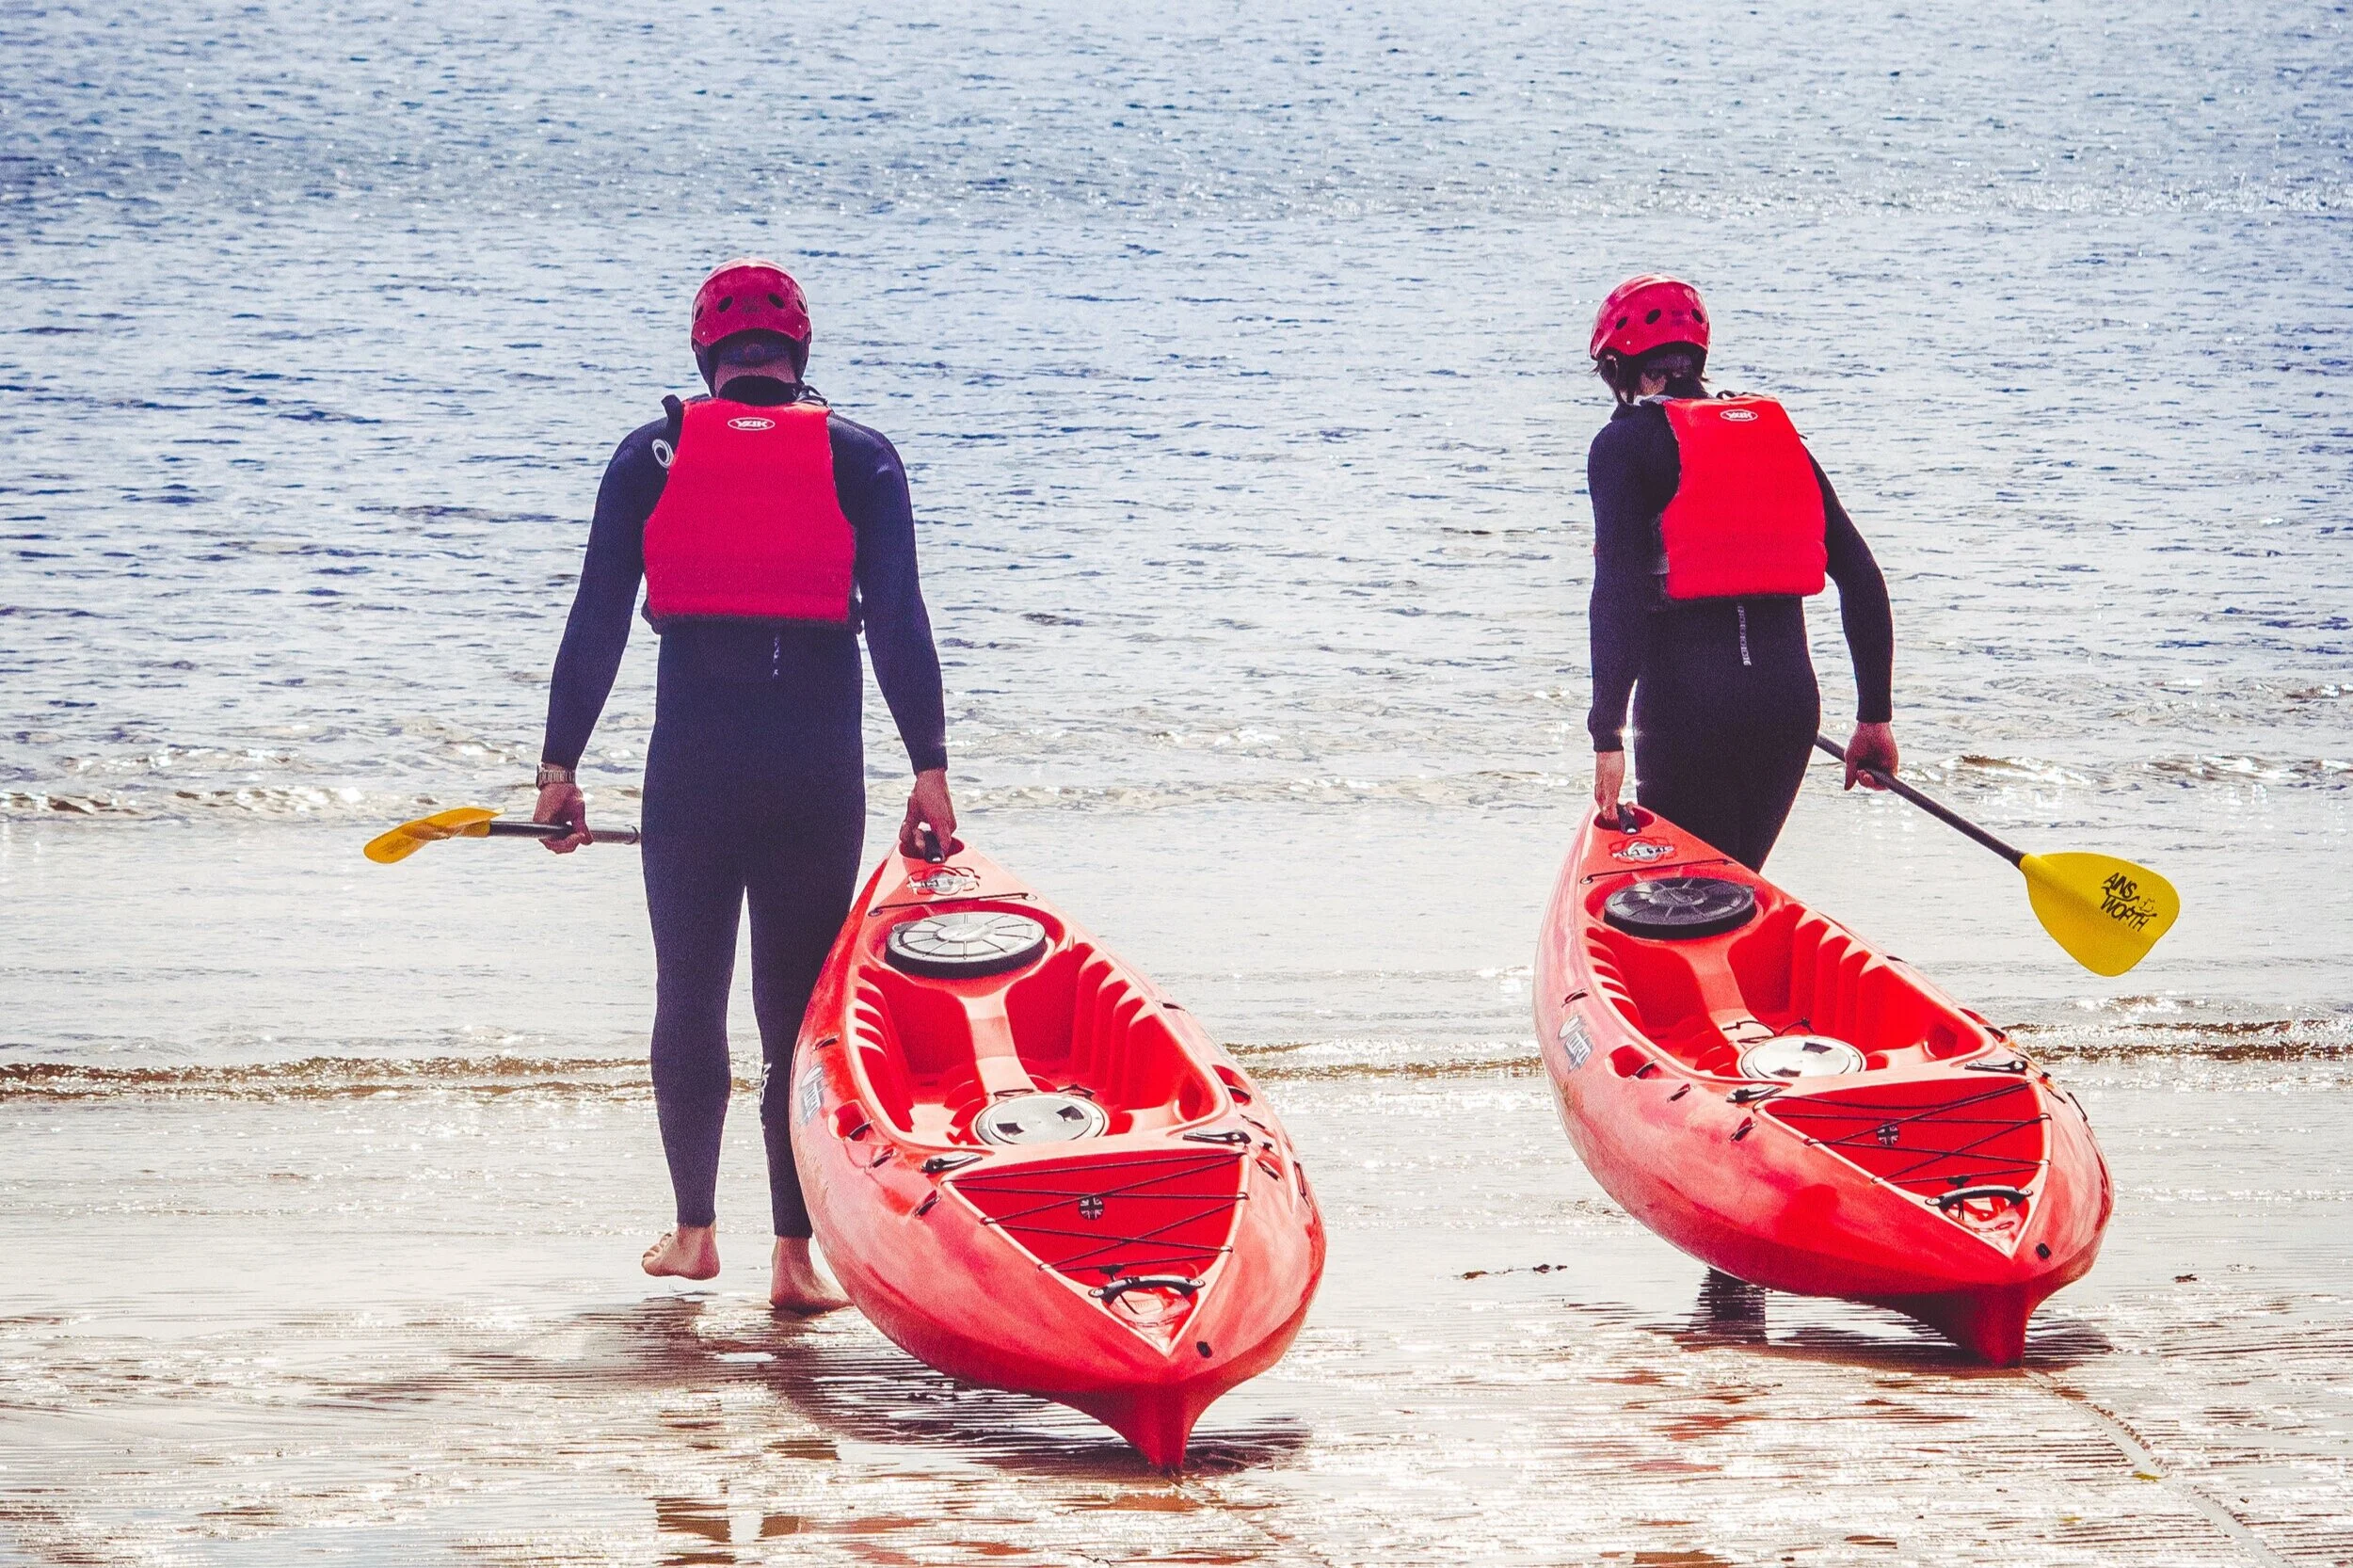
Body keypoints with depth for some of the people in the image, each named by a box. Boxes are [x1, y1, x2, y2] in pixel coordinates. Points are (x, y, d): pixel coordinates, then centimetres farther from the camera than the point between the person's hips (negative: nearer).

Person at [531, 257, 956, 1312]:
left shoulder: (651, 457, 5)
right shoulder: (860, 460, 3)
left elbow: (595, 622, 2)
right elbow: (899, 623, -5)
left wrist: (559, 767, 6)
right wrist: (930, 769, -4)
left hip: (692, 761, 0)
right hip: (819, 767, 0)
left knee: (689, 994, 15)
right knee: (802, 1004, 5)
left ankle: (694, 1231, 22)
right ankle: (796, 1253, 1)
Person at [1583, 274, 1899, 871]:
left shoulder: (1625, 442, 1)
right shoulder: (1778, 435, 16)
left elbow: (1618, 587, -12)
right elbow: (1861, 575, 11)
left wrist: (1608, 733, -14)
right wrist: (1876, 715, 13)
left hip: (1685, 702, -5)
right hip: (1790, 702, 5)